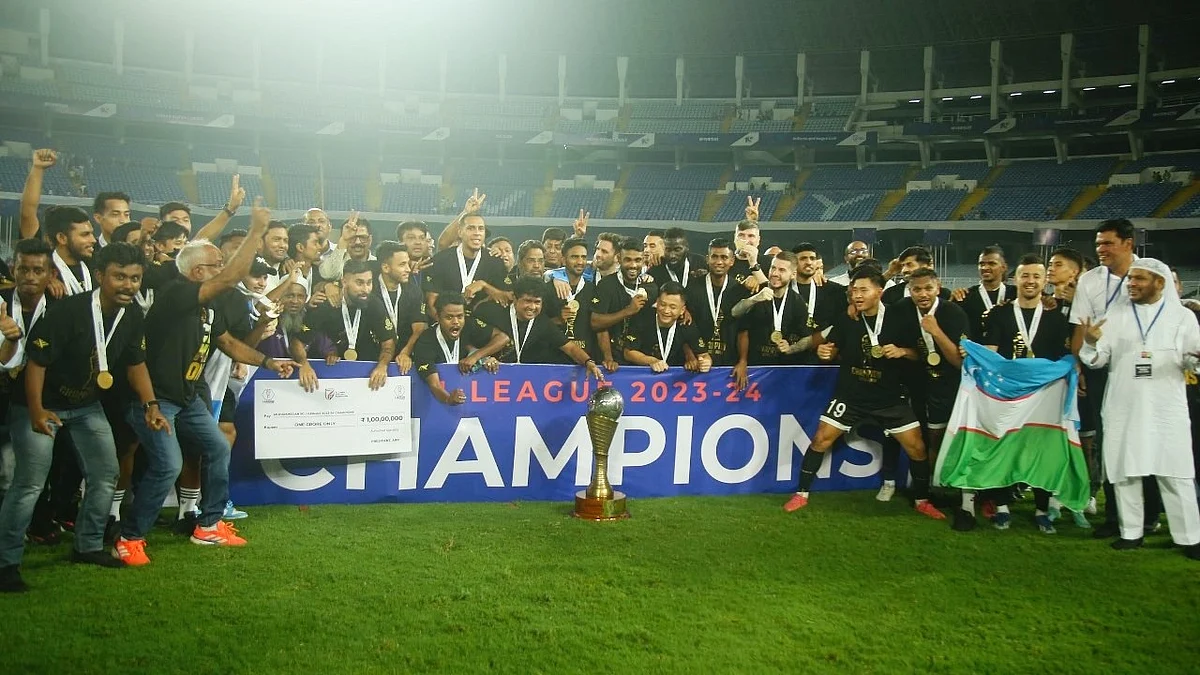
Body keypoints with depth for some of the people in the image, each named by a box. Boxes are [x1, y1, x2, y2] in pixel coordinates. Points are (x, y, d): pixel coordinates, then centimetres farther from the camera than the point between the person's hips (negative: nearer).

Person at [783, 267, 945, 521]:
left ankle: (922, 501, 18)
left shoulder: (897, 319, -8)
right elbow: (834, 351, 6)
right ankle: (801, 494, 9)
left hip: (889, 397, 0)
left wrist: (902, 351, -21)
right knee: (821, 440, -6)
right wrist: (824, 352, -17)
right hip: (850, 395, 1)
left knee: (916, 447, -3)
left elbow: (917, 354, 0)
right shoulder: (846, 320, -5)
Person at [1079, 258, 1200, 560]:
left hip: (1167, 409, -2)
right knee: (1125, 470, 7)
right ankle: (1131, 531, 17)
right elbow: (1098, 360, 3)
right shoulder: (1115, 317, 7)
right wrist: (1091, 342, -18)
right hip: (1124, 409, 2)